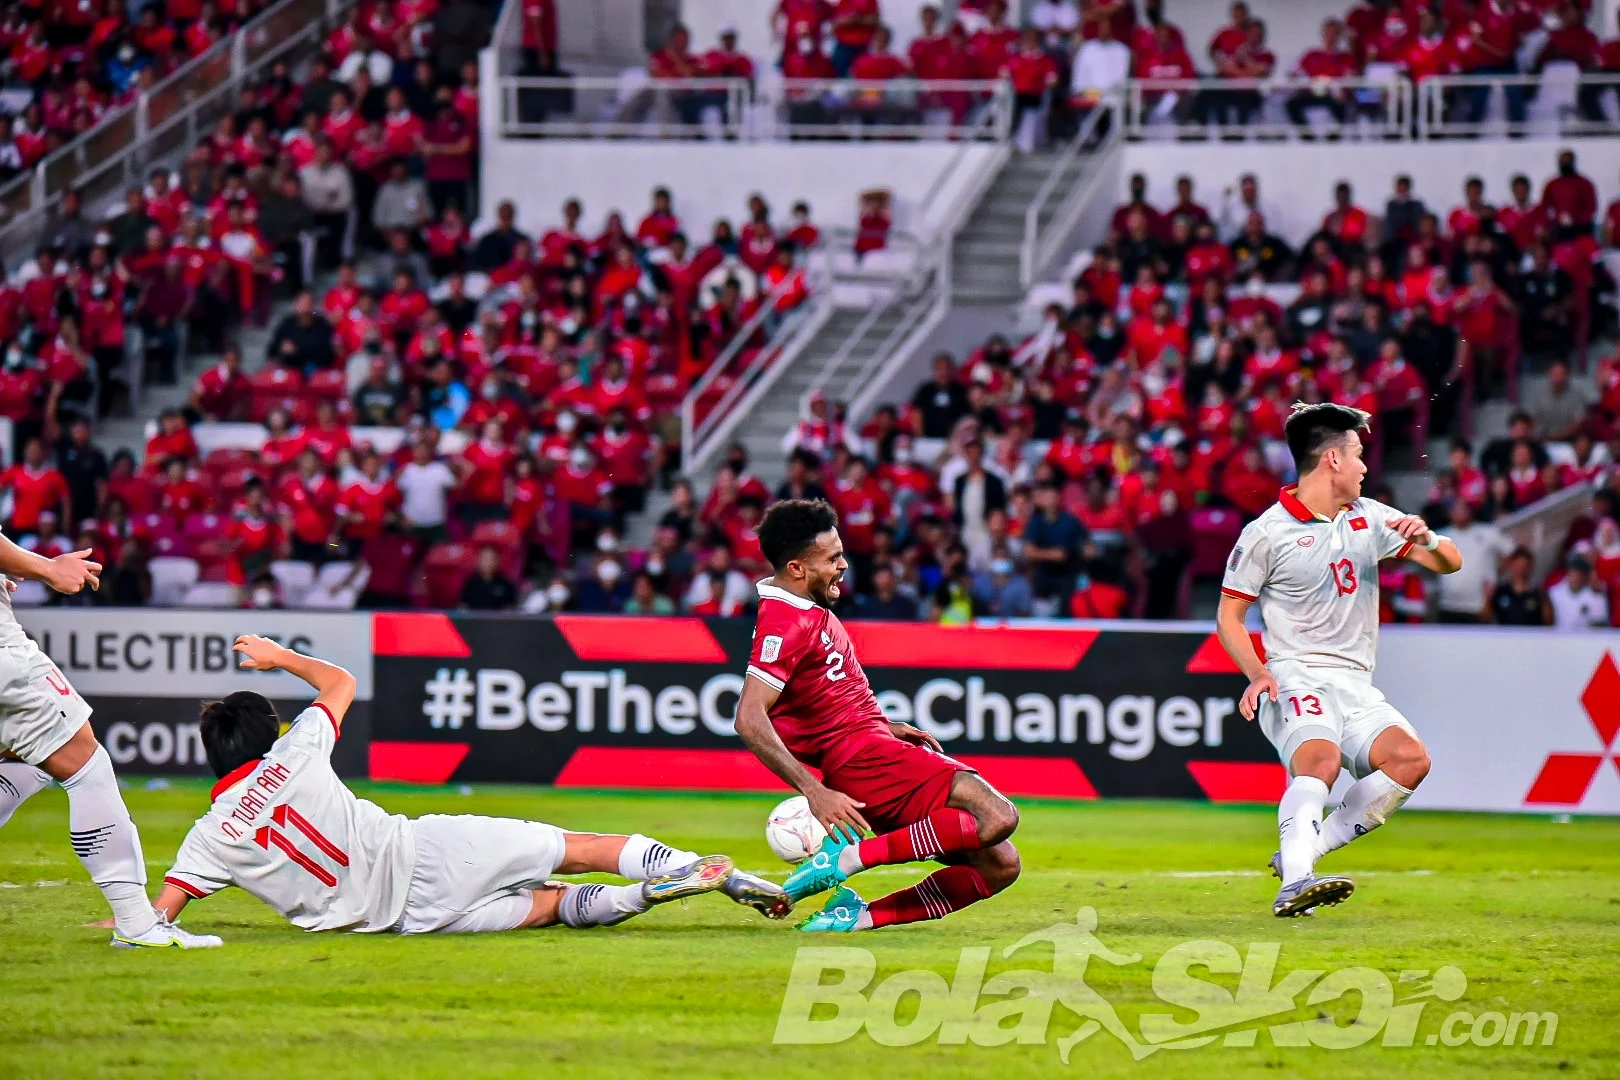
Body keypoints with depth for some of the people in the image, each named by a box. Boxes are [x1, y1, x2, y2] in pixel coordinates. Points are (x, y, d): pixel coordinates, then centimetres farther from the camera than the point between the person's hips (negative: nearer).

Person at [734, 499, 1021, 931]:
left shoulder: (810, 611, 16)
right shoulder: (784, 624, -16)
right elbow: (749, 720, -25)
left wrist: (885, 726, 21)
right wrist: (815, 791, -28)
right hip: (861, 758, -10)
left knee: (999, 867, 6)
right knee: (997, 817, -26)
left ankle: (861, 916, 0)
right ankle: (850, 857, -23)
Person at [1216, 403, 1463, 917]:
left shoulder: (1370, 519, 14)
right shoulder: (1266, 533, -2)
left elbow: (1451, 562, 16)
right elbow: (1229, 614, 2)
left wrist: (1425, 538, -8)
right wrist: (1258, 673, -15)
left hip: (1356, 684, 6)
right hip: (1294, 678, -6)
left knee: (1411, 758, -20)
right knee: (1320, 759, -34)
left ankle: (1308, 847, -15)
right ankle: (1294, 882, -46)